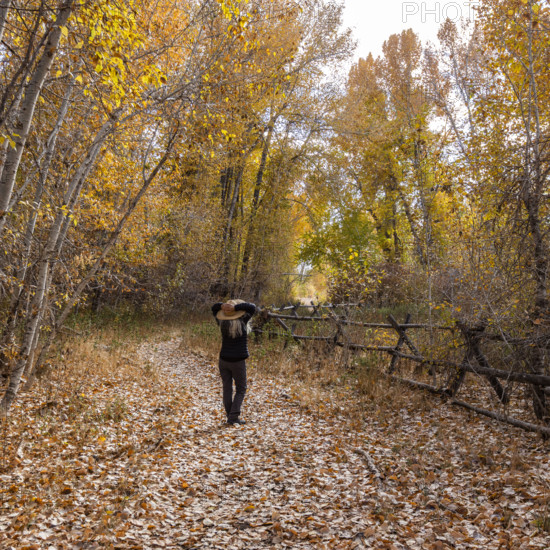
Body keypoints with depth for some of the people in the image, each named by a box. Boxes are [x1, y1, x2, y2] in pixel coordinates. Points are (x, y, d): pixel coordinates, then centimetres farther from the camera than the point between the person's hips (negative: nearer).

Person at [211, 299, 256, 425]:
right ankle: (234, 416, 0)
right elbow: (252, 308, -9)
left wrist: (223, 306, -9)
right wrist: (236, 307, -16)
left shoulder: (222, 323, -3)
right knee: (241, 389, 9)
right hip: (238, 362, -3)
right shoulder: (241, 322, -13)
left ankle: (230, 416, 13)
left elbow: (214, 308, 12)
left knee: (227, 389, 10)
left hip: (224, 360, 3)